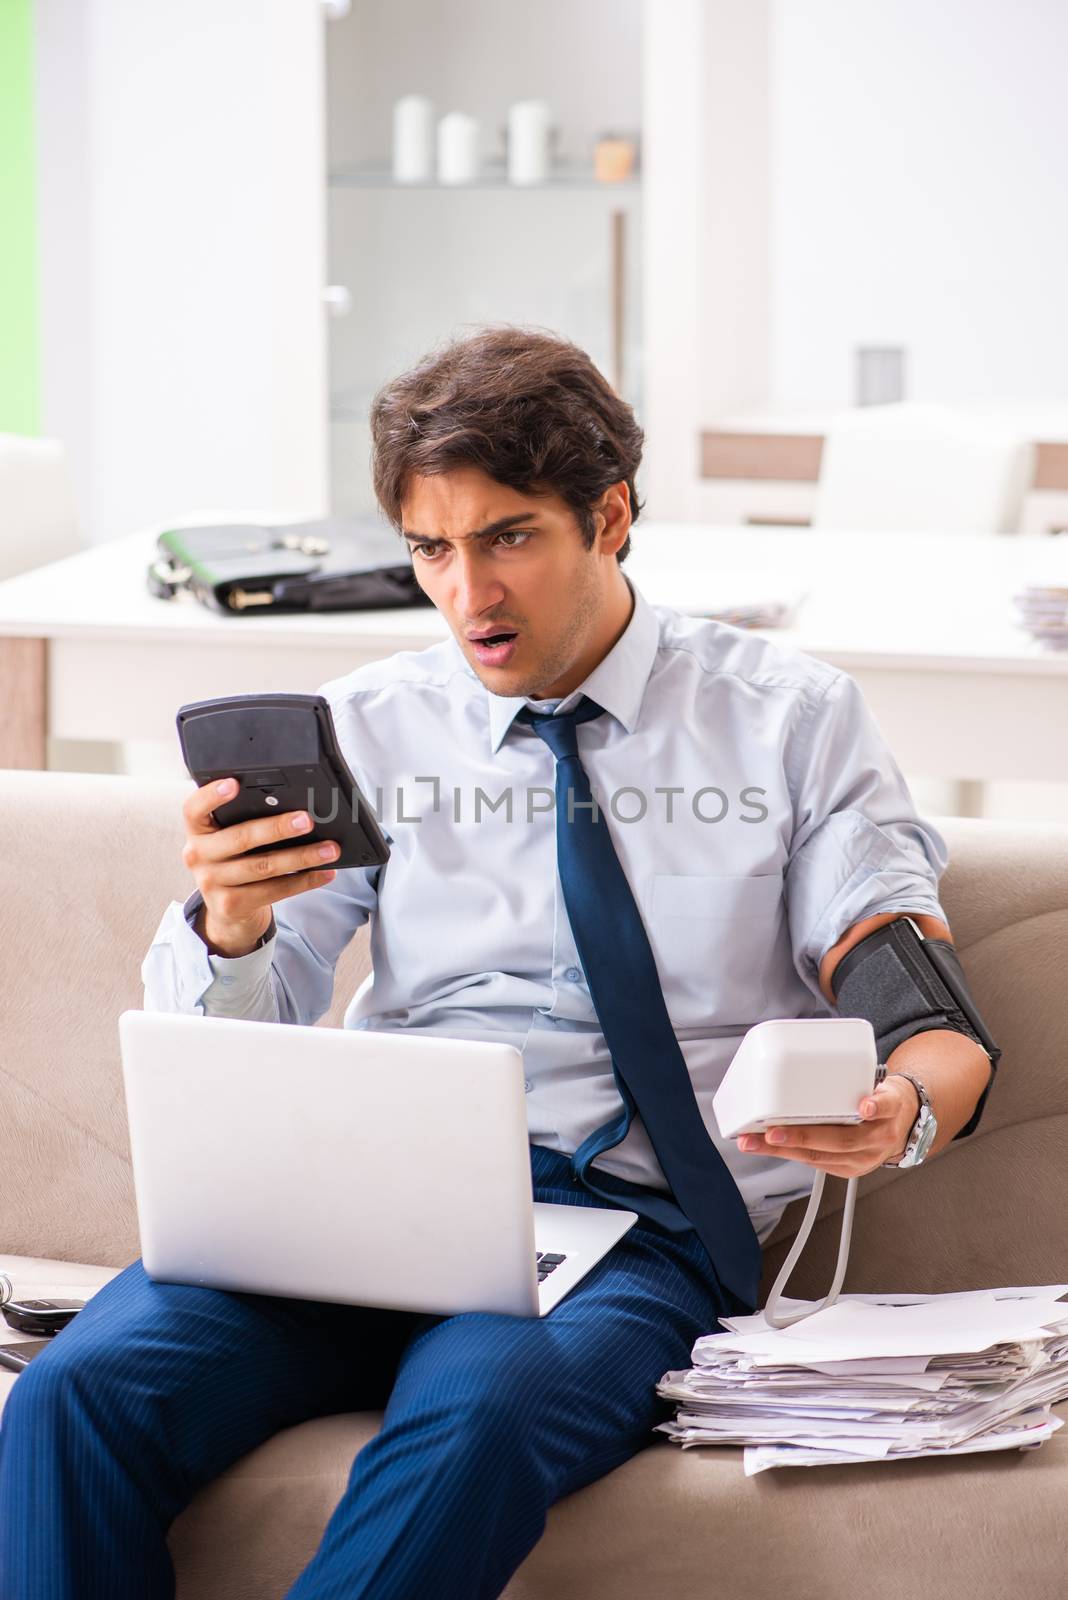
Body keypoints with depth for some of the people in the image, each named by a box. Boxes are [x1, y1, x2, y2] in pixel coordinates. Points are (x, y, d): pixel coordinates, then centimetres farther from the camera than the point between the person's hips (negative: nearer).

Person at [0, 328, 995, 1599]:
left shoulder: (789, 718, 10)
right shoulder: (372, 728, 15)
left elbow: (932, 1023, 4)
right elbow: (228, 1041, 10)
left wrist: (904, 1105, -21)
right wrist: (229, 921, -14)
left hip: (634, 1219, -2)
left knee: (479, 1412, -38)